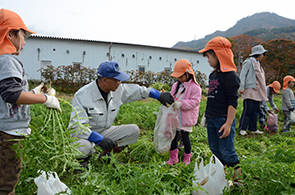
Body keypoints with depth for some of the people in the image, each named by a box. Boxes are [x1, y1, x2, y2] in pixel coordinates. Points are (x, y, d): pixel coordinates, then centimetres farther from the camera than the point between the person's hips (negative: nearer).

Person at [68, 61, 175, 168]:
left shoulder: (117, 89, -8)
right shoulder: (82, 96, -23)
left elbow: (138, 91, 5)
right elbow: (77, 126, -27)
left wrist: (159, 95, -2)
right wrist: (100, 139, -36)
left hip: (104, 131, 6)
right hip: (85, 135, -5)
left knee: (134, 130, -7)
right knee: (83, 147, -40)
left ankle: (106, 154, 4)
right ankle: (83, 159, 0)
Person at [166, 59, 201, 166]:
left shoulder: (195, 87, -12)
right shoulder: (175, 85, 10)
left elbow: (195, 102, -18)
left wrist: (181, 104, -28)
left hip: (186, 118, -6)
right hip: (174, 117, 7)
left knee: (185, 137, 4)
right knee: (173, 136, 11)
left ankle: (187, 159, 23)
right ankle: (173, 158, 27)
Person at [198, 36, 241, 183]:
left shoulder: (230, 75, -13)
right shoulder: (213, 75, 13)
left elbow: (233, 102, -16)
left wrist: (228, 123, -20)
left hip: (223, 120, -8)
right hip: (211, 120, 8)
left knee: (226, 152, -2)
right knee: (214, 150, 14)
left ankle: (237, 178, 15)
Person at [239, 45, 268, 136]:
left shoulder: (257, 64, 20)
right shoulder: (248, 62, -5)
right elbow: (242, 75, -11)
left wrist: (263, 93, 19)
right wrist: (241, 87, -19)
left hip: (257, 92, 9)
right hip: (249, 91, -9)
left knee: (255, 111, 10)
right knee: (247, 110, -9)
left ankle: (253, 129, 17)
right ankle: (243, 129, -3)